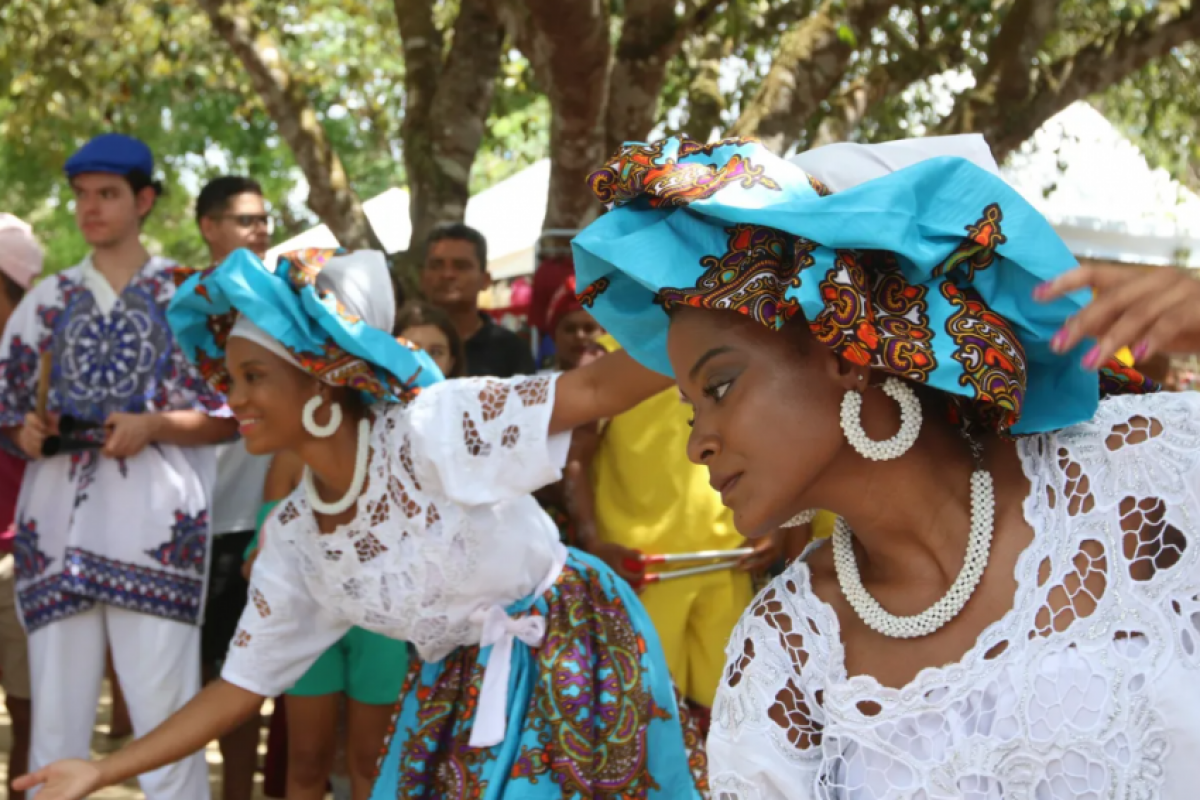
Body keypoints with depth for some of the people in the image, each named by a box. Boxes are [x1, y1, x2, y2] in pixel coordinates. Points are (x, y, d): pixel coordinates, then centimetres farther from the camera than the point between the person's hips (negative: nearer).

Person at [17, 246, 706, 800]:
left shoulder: (431, 428, -22)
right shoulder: (292, 536, -4)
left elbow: (593, 390, -28)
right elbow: (242, 683, 3)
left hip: (571, 659, -5)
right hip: (456, 693, 6)